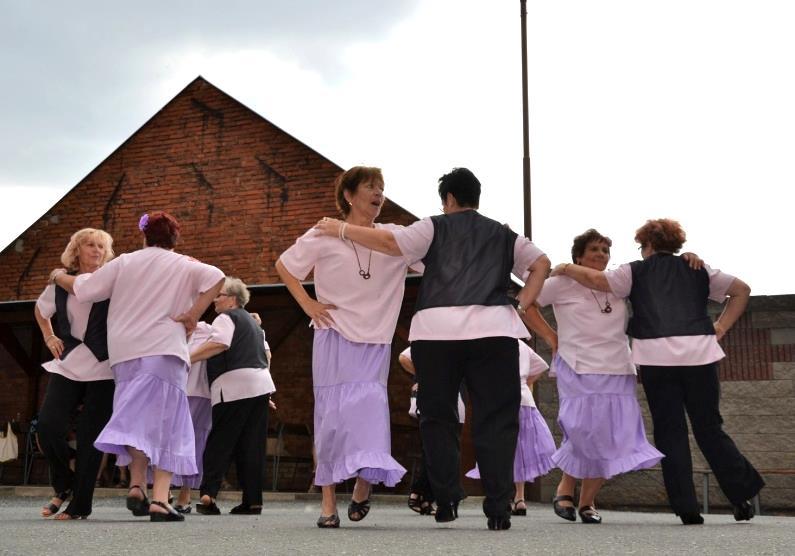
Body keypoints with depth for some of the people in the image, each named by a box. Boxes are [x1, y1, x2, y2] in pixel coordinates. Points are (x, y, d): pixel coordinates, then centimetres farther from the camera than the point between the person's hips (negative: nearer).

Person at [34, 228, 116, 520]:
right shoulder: (61, 283, 9)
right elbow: (40, 310, 28)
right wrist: (49, 337, 17)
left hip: (103, 369, -3)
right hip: (68, 365, 3)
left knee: (89, 438, -2)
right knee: (48, 425, -8)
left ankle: (80, 504, 7)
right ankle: (64, 487, 17)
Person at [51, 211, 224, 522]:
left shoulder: (124, 263, 11)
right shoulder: (182, 265, 7)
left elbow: (82, 289, 11)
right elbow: (216, 278, -10)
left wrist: (59, 276, 30)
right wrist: (194, 315, -7)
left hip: (125, 353, 3)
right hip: (164, 351, -2)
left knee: (137, 418, 11)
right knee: (165, 423, -2)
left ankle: (136, 485, -6)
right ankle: (160, 498, -12)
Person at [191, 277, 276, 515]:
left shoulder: (226, 318, -1)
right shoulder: (252, 321, 25)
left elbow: (219, 343, -20)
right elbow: (264, 353, 30)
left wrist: (188, 358, -21)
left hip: (233, 386, -7)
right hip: (261, 384, 7)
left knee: (220, 441, -3)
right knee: (252, 446, 6)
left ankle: (208, 492, -12)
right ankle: (253, 500, 3)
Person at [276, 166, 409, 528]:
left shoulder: (395, 237, 3)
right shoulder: (324, 236, -1)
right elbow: (283, 265, 11)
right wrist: (307, 304, 1)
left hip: (375, 342, 2)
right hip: (334, 338, -1)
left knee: (370, 411, -10)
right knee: (332, 416, -1)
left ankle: (363, 484, 10)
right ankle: (328, 503, 7)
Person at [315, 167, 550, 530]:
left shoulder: (434, 228, 12)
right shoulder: (504, 235, 22)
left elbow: (390, 243, 3)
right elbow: (541, 263, 18)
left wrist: (342, 229, 12)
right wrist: (521, 304, 15)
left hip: (437, 327, -1)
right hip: (493, 327, 1)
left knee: (438, 417, 10)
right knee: (495, 419, 1)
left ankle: (445, 501, 8)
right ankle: (498, 509, -4)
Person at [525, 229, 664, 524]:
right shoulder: (563, 282, 5)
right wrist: (550, 336, 2)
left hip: (618, 372, 4)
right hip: (579, 371, -4)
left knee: (611, 439, -1)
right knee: (584, 432, -15)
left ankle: (587, 501, 13)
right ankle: (565, 489, 9)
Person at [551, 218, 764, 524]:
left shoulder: (636, 271, 9)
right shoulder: (698, 270, 18)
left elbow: (596, 279, 1)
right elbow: (741, 289, 20)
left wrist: (567, 268, 17)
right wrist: (721, 328, 16)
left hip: (657, 356, -2)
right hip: (700, 353, 2)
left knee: (670, 431, 4)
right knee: (709, 427, 12)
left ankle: (687, 509, 1)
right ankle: (742, 496, 7)